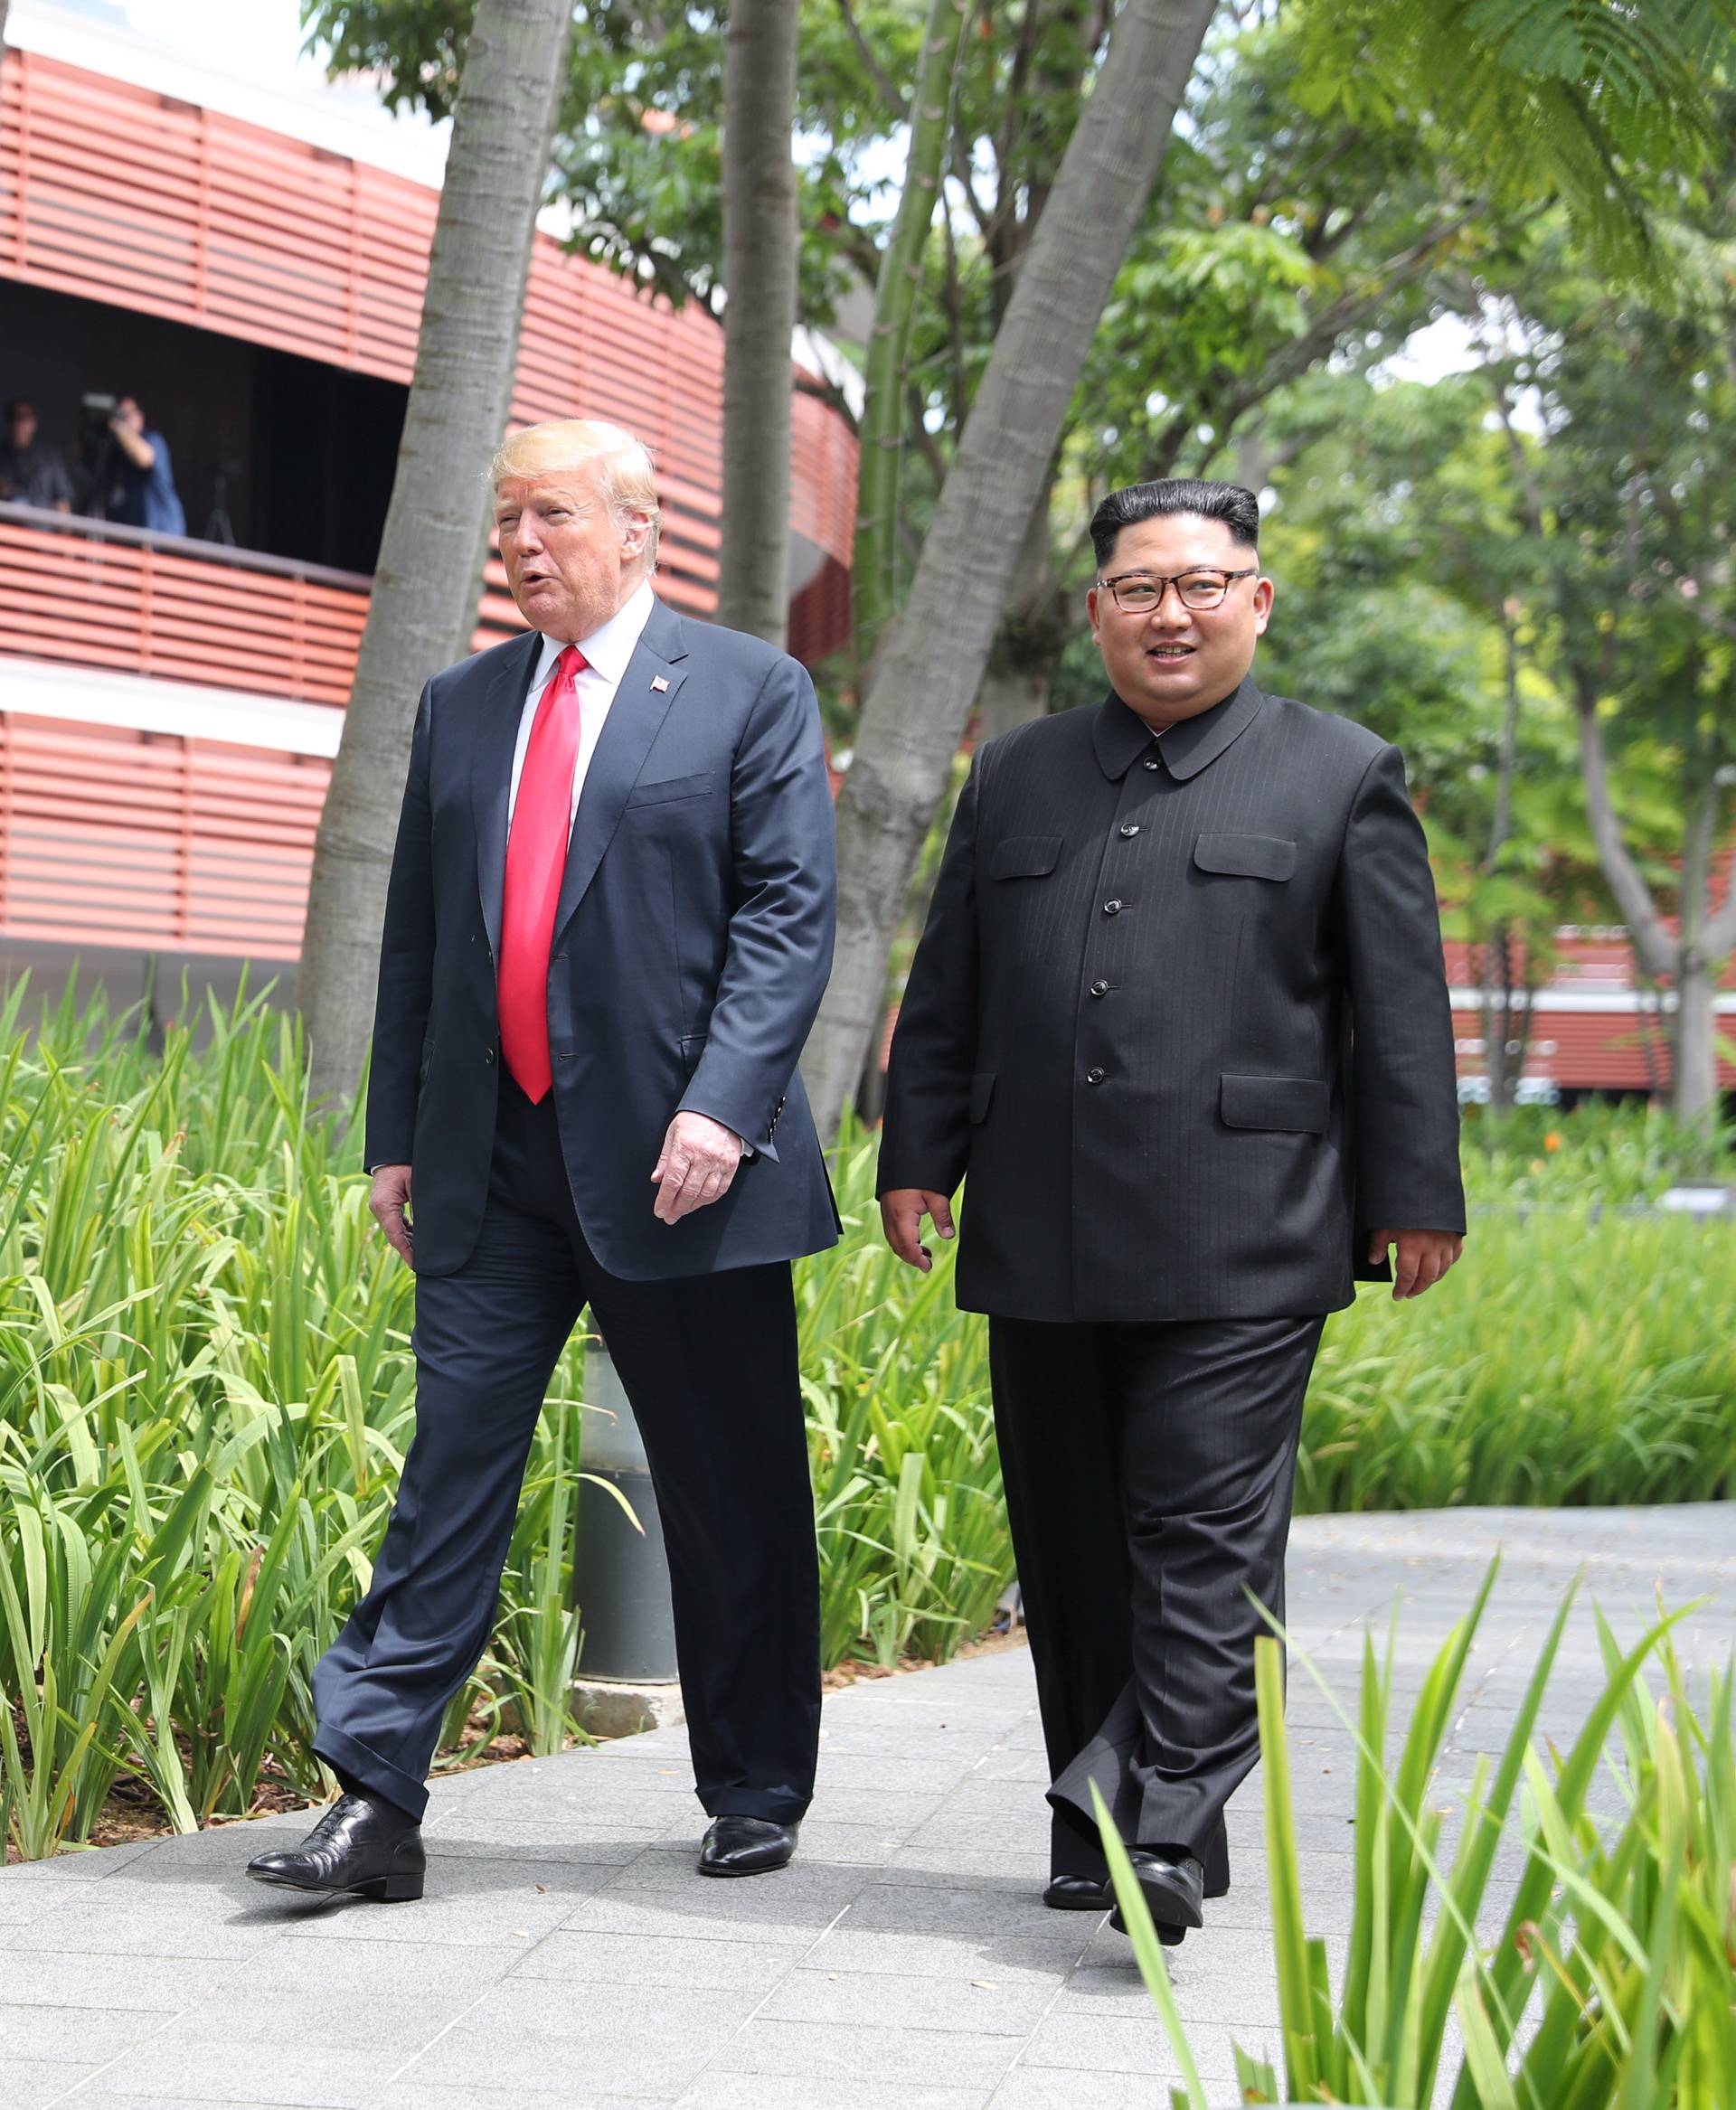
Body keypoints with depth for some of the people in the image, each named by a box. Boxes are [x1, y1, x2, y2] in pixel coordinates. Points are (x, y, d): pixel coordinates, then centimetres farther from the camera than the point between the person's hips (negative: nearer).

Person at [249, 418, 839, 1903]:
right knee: (452, 1469, -1)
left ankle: (756, 1796, 21)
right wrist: (395, 1133, 10)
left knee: (734, 1494, 6)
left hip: (675, 1163, -3)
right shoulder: (459, 707, 15)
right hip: (490, 1164, 4)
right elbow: (415, 935, 17)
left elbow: (790, 915, -8)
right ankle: (376, 1804, -1)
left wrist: (723, 1103, -19)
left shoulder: (750, 693, 1)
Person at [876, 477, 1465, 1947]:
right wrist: (918, 1158, 10)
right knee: (1070, 1544, 8)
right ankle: (1096, 1825, 16)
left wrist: (1413, 1197, -1)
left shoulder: (1343, 777, 7)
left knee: (1204, 1538, -10)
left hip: (1238, 1245, -4)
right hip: (1041, 1244, 4)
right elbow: (946, 996, 18)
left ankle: (1167, 1833, -12)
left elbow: (1402, 1010, 4)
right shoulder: (1015, 777, 17)